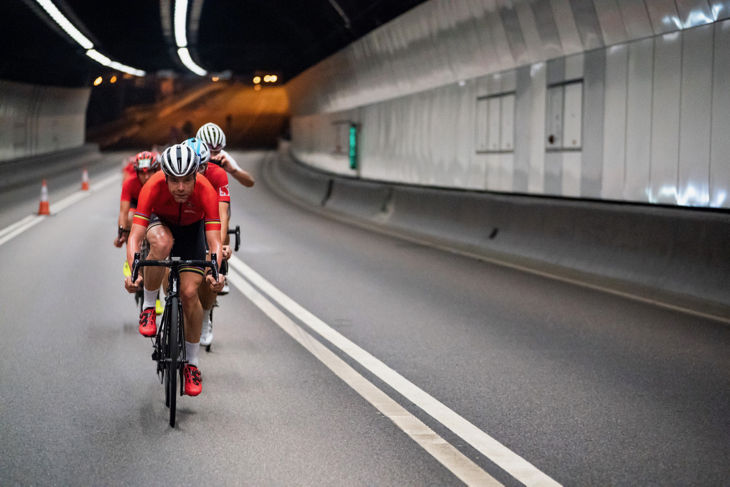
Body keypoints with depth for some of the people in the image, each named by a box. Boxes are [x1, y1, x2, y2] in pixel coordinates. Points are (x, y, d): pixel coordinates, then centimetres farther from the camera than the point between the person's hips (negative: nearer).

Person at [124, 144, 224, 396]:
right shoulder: (153, 187, -37)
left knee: (189, 293, -12)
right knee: (162, 243, -38)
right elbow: (135, 236, -41)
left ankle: (192, 363, 7)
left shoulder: (206, 191, -36)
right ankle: (149, 306, -14)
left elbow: (214, 242, -40)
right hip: (160, 221, 0)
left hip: (192, 228, 0)